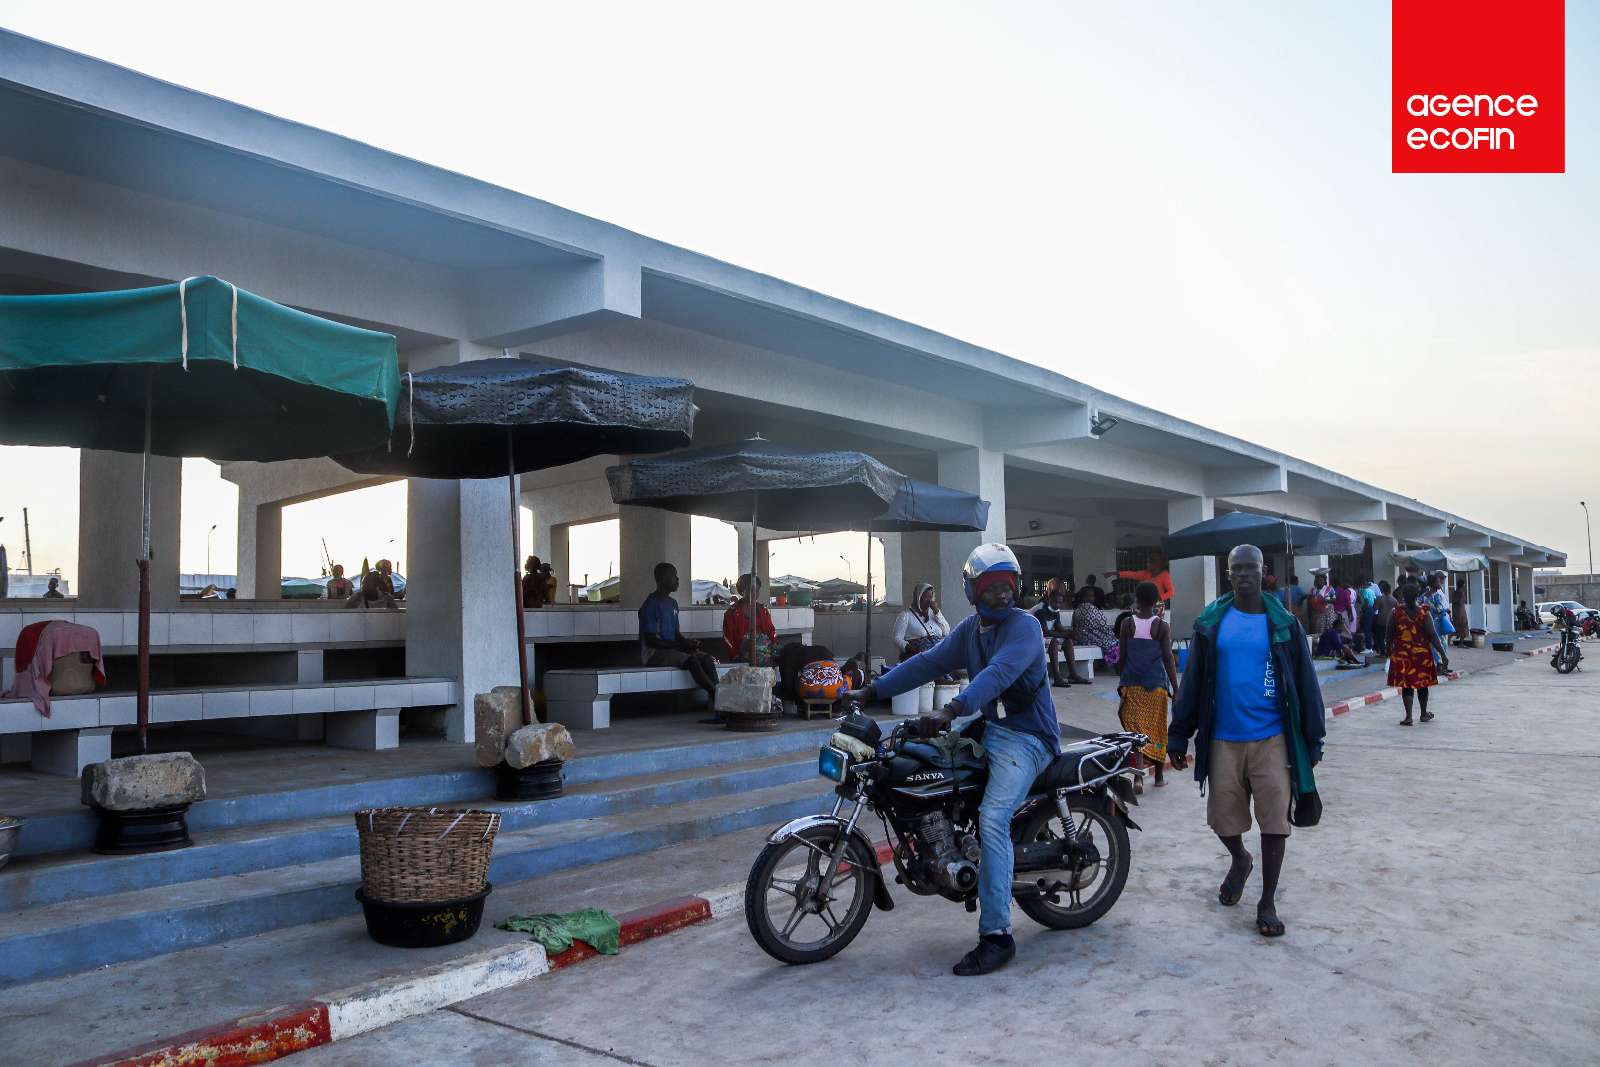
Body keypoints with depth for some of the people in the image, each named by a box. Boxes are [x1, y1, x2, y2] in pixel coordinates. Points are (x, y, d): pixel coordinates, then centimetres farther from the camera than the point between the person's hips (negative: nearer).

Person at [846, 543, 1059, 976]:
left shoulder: (1024, 626, -14)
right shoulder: (970, 628, 11)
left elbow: (998, 673, -30)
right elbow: (928, 663, 8)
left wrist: (951, 711, -44)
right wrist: (872, 691, -1)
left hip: (1026, 737, -9)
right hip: (987, 727, 9)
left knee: (992, 820, -25)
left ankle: (997, 936, -22)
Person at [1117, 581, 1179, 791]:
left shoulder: (1127, 624, -2)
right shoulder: (1162, 626, -4)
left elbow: (1122, 656, 2)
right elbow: (1168, 658, -6)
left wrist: (1123, 681, 16)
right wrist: (1175, 688, 0)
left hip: (1132, 684, 0)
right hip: (1157, 684, 0)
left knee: (1135, 728, -1)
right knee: (1157, 729, 14)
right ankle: (1158, 776, 24)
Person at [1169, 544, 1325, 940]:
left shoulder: (1284, 624, 1)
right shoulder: (1210, 623, 3)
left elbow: (1305, 683, 4)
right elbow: (1192, 683, 6)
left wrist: (1313, 739, 4)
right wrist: (1179, 736, 4)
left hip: (1272, 739, -1)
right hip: (1223, 740, 1)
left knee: (1274, 822, 1)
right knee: (1223, 818, 8)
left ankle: (1268, 902, 16)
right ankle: (1240, 860, 41)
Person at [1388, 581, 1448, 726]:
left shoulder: (1396, 612, -7)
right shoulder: (1423, 612, -10)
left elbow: (1390, 634, 0)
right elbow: (1432, 635, -11)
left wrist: (1389, 650, 16)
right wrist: (1442, 654, -6)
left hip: (1401, 653, 0)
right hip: (1422, 653, 0)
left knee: (1406, 685, 4)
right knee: (1422, 683, 15)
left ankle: (1408, 716, -4)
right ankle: (1424, 714, 30)